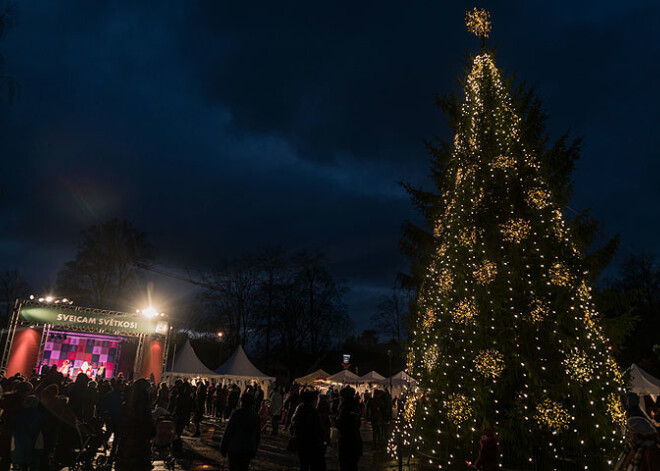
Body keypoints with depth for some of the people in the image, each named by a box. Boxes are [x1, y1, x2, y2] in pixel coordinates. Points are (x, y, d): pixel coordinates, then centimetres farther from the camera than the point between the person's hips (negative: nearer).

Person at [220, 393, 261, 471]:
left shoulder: (237, 413, -13)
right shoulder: (255, 416, 1)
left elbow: (228, 432, -11)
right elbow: (257, 435, 8)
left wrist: (223, 449, -2)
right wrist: (254, 450, 19)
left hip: (235, 448, -4)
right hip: (249, 449, 4)